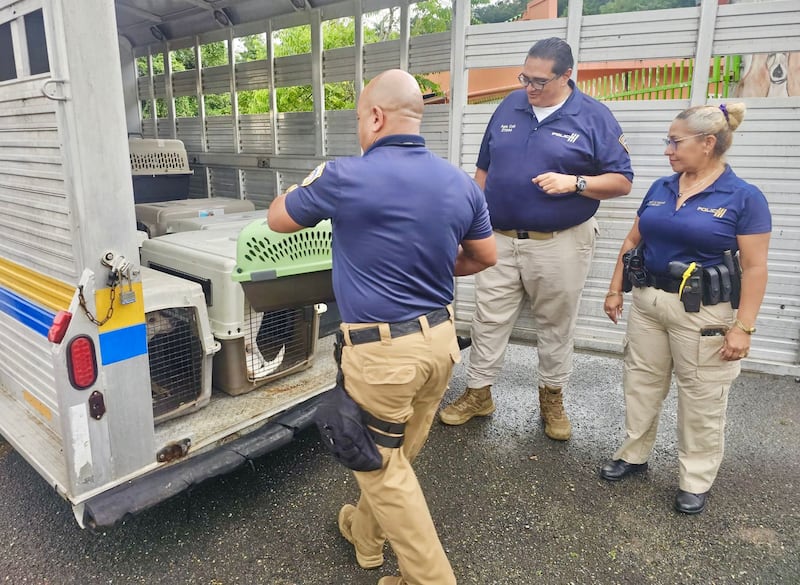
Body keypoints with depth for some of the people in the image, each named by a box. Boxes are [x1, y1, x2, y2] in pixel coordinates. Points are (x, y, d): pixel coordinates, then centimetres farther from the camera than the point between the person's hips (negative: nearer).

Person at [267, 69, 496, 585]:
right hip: (440, 338, 7)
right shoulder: (460, 183, 1)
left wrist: (313, 182, 21)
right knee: (396, 455, 24)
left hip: (382, 348, -7)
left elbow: (278, 220, 3)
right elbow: (486, 257, 14)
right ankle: (365, 532, 48)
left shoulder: (347, 177, -14)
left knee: (381, 466, 13)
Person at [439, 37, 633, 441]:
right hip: (499, 238, 3)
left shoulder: (594, 117, -4)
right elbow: (484, 169, 13)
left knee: (556, 325, 12)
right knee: (488, 321, 9)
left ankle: (552, 398, 31)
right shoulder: (509, 107, 6)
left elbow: (622, 182, -4)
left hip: (560, 244, -3)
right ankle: (478, 393, 25)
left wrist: (574, 183, -21)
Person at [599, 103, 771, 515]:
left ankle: (696, 480, 25)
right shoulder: (660, 189, 5)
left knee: (701, 398, 8)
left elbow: (755, 268, -11)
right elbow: (632, 242, 11)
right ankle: (633, 455, 34)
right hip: (648, 302, 5)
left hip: (703, 311, -5)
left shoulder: (744, 198, -9)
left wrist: (743, 327, -15)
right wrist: (615, 290, 8)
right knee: (640, 383, 15)